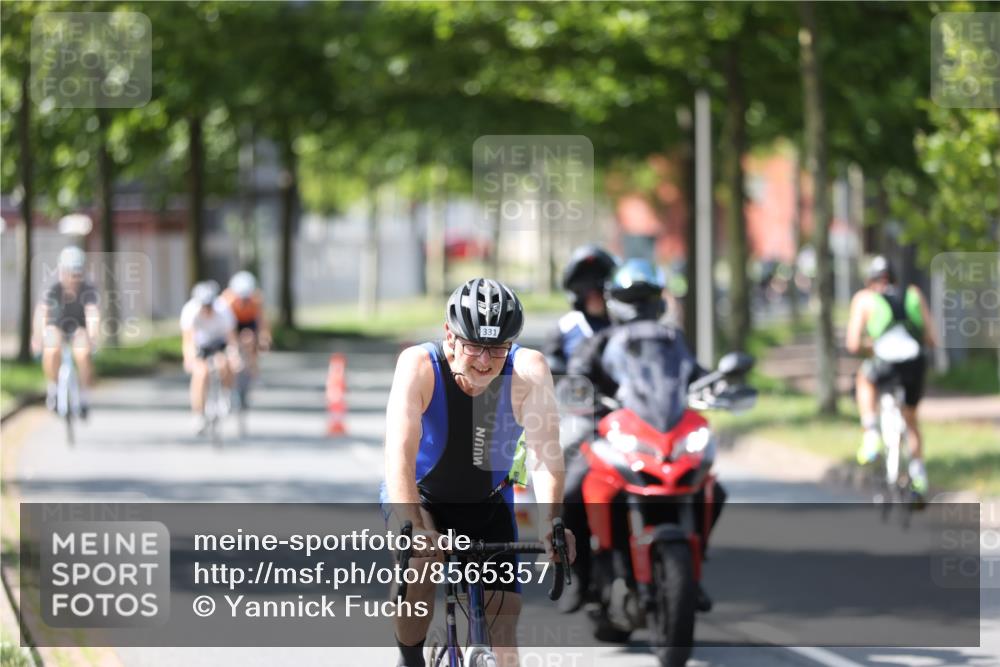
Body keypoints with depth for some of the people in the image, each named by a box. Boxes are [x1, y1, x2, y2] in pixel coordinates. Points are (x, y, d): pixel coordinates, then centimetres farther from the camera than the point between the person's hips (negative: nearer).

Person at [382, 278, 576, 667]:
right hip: (418, 498, -2)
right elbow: (399, 458, -37)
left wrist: (550, 525, -48)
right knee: (416, 569, -29)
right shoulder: (419, 366, -29)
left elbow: (547, 456, -32)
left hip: (488, 506, 2)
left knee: (503, 620, -8)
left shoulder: (529, 371, -26)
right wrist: (416, 529, -50)